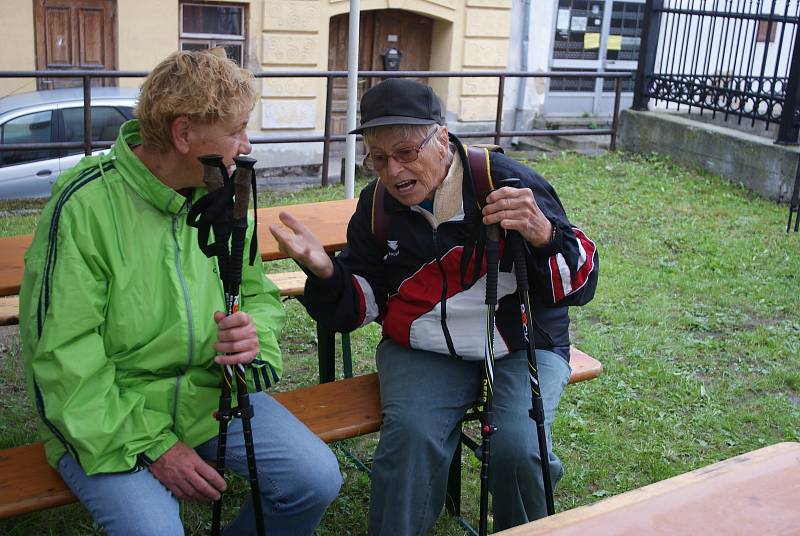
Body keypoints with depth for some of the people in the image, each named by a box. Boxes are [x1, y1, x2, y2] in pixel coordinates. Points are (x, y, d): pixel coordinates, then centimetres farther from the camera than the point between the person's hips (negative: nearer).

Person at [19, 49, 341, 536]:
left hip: (212, 393, 5)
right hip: (109, 414, -4)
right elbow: (63, 356, -16)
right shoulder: (86, 202, -15)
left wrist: (255, 333, -15)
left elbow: (260, 294, 11)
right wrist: (152, 447, -19)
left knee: (317, 479, -12)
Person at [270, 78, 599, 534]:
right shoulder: (377, 204, 1)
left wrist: (545, 236, -31)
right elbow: (359, 306, 6)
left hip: (523, 346, -1)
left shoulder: (511, 183, -11)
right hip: (424, 351, 2)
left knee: (517, 448, -26)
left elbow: (581, 286, -10)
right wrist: (326, 273, -16)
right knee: (411, 432, -28)